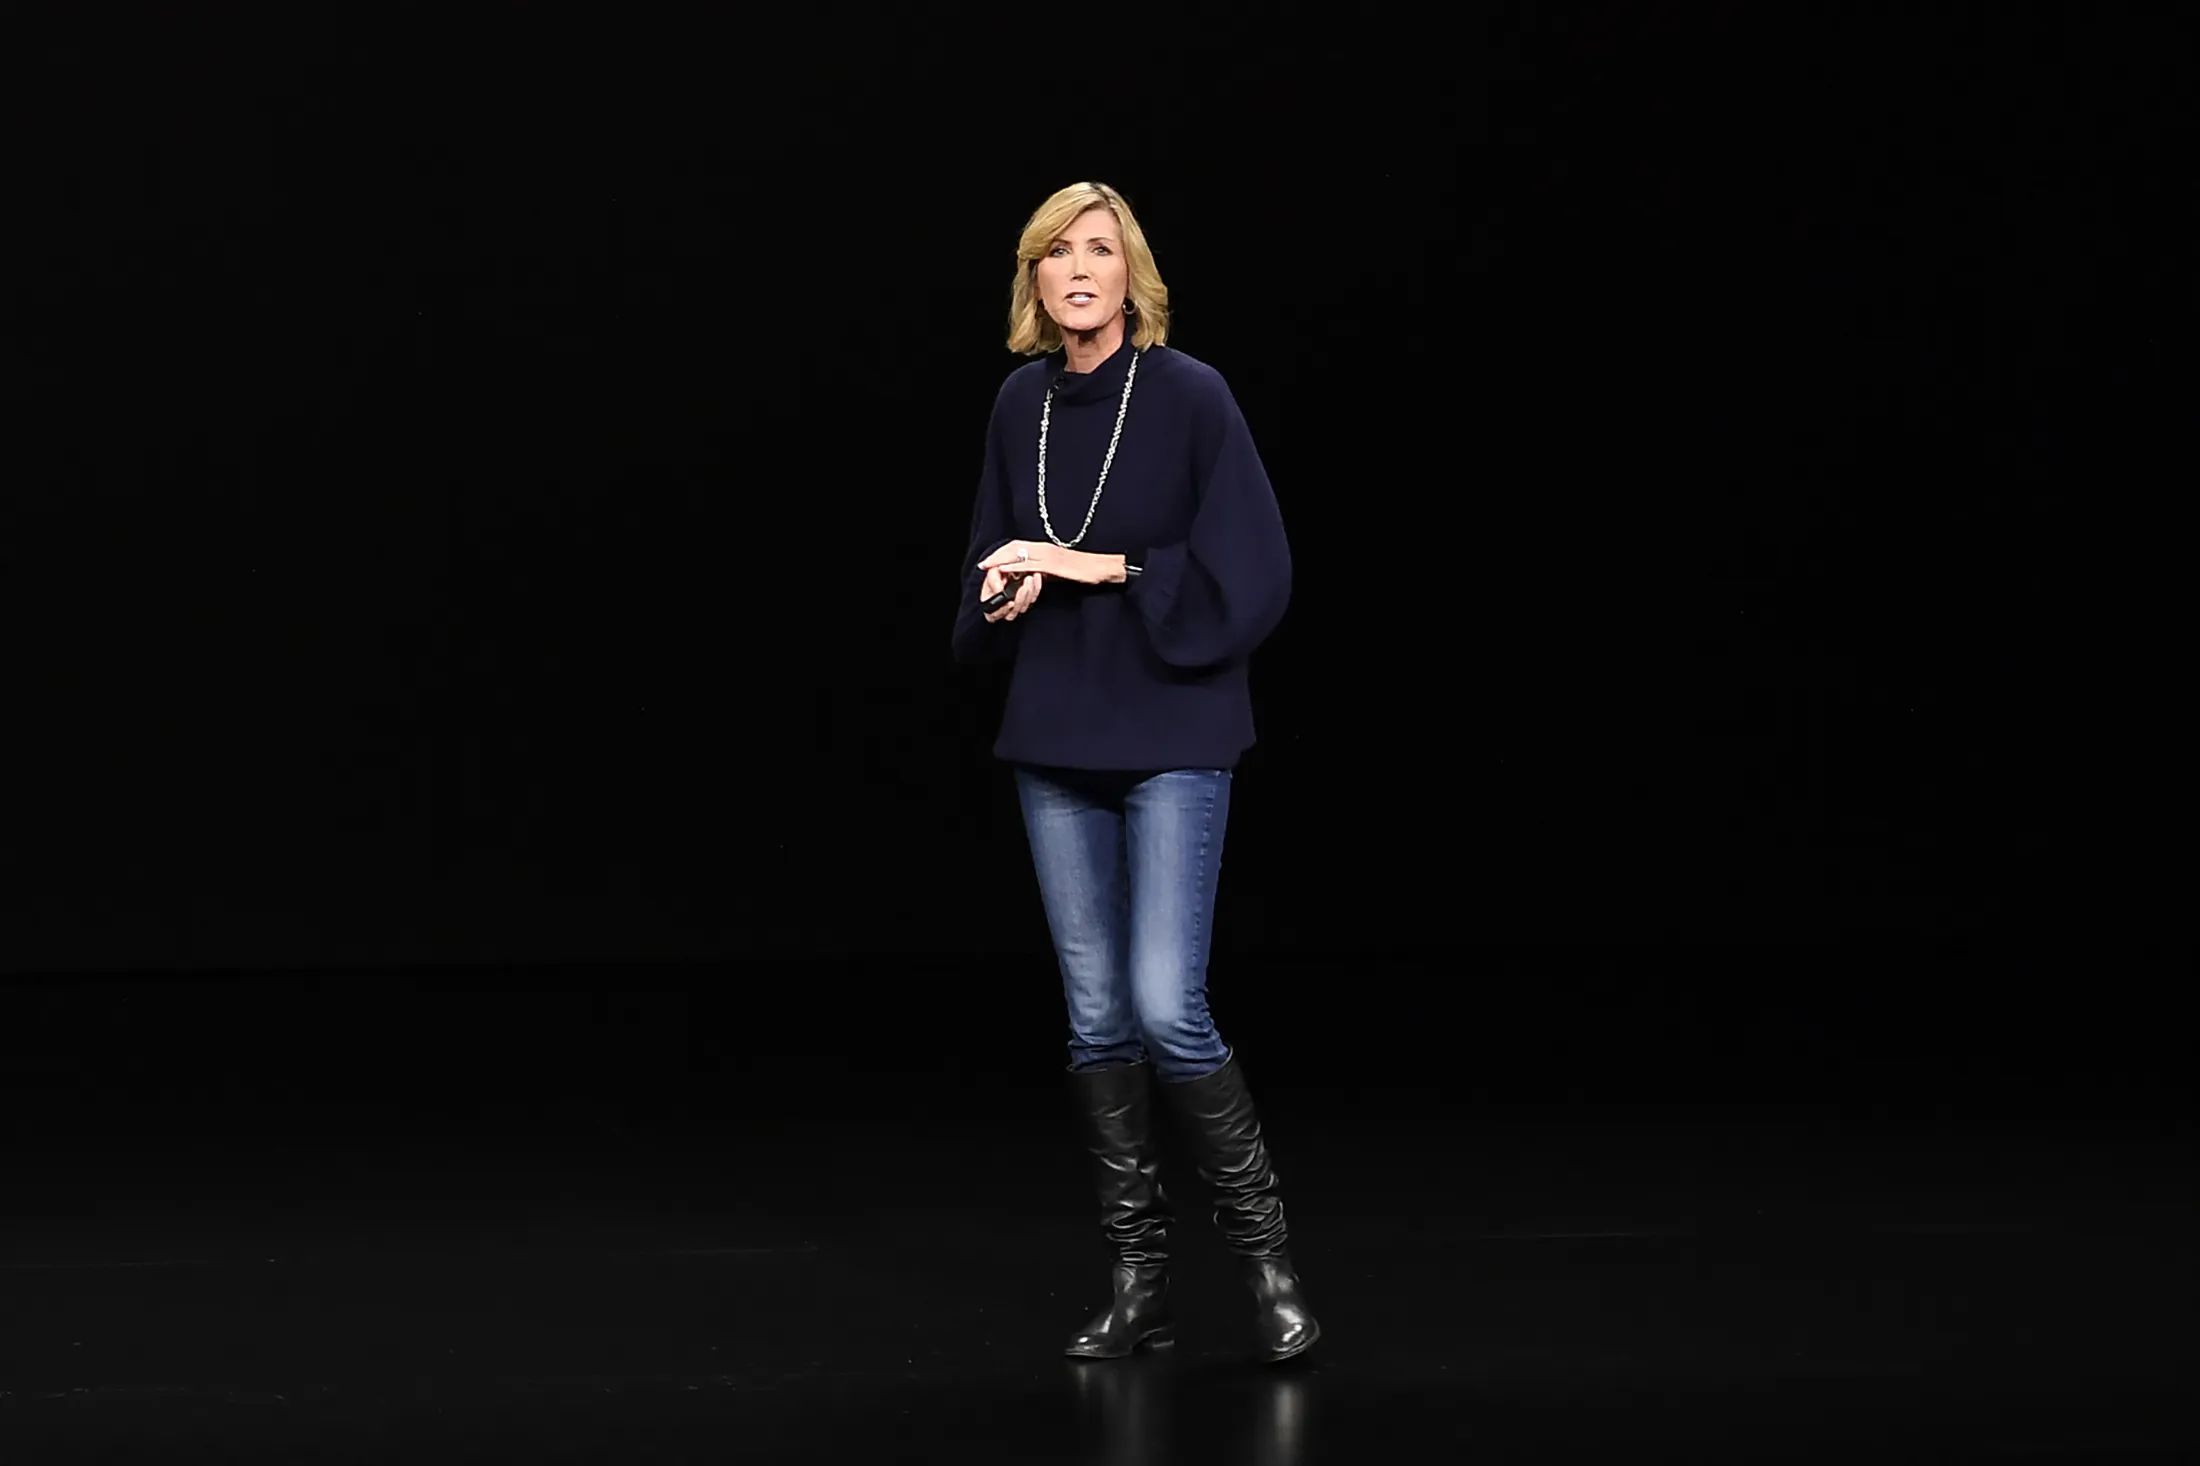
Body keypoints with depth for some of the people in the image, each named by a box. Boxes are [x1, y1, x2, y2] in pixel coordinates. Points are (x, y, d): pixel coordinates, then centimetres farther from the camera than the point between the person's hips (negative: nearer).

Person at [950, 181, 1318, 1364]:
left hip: (1173, 742, -5)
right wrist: (1003, 597, -6)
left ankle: (1264, 1252, 4)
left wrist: (1108, 569, -17)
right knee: (1096, 1018, 6)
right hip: (1055, 745, 5)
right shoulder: (1020, 405, 6)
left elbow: (1250, 577, -11)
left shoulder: (1191, 397, -9)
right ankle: (1138, 1281, 13)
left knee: (1167, 1007, -13)